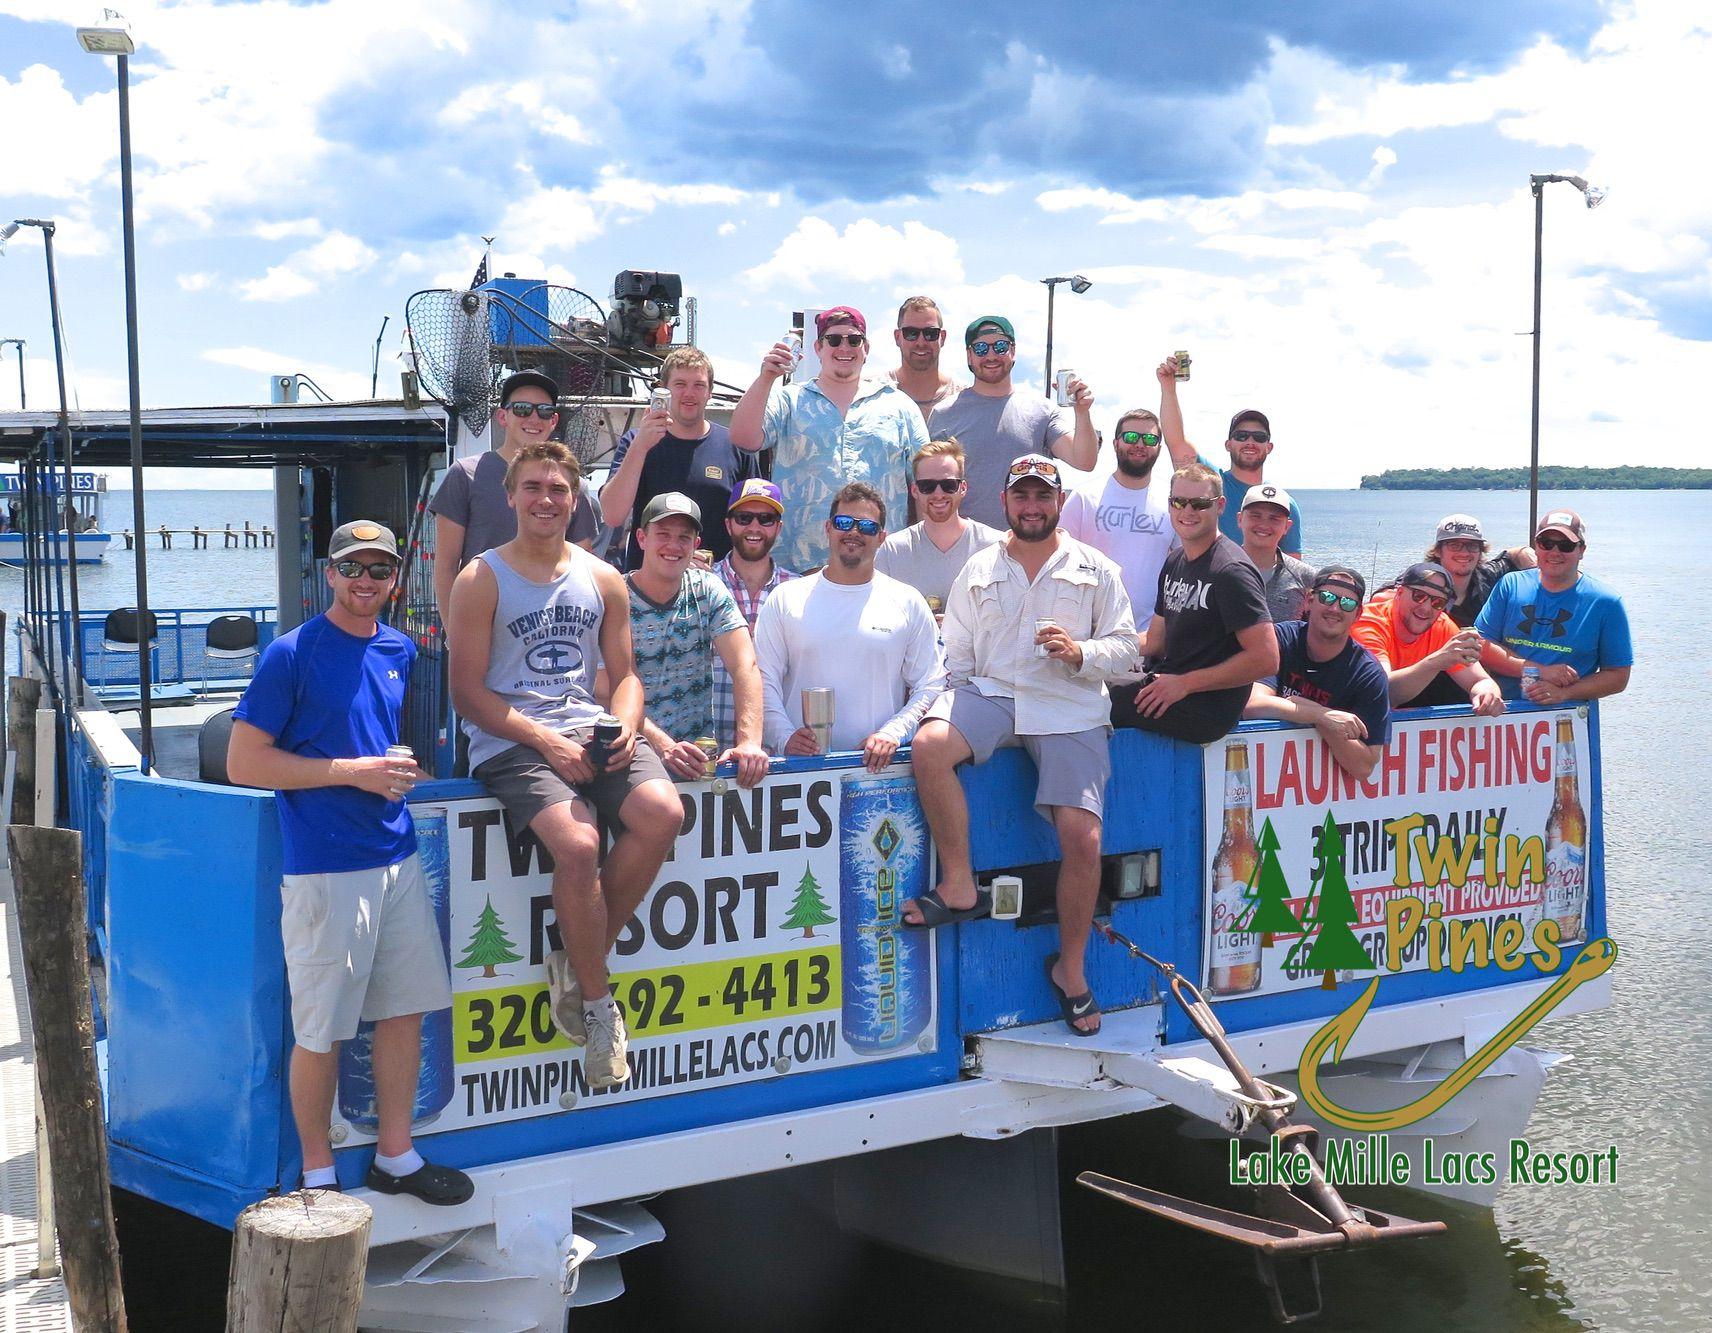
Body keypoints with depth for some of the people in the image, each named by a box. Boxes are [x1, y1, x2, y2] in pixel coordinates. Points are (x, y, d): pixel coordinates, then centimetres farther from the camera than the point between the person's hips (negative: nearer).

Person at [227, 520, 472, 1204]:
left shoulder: (400, 651, 11)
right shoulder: (291, 654, -9)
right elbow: (244, 762, -11)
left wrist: (401, 769, 7)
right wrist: (354, 772, -16)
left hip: (398, 856, 6)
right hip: (324, 868, -6)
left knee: (405, 1008, 11)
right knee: (321, 1031, 1)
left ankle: (395, 1156, 25)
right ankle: (318, 1174, 16)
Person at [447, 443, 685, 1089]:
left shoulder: (604, 579, 15)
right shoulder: (481, 580, 2)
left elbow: (624, 675, 17)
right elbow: (468, 693, -3)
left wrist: (624, 727, -6)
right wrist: (546, 742, -14)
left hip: (592, 730, 5)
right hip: (512, 742, -4)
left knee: (662, 814, -24)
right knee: (577, 844, -30)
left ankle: (578, 963, -5)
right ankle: (597, 1002, -8)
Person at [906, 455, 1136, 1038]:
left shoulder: (1095, 570, 10)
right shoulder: (978, 569, 15)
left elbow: (1124, 645, 7)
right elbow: (957, 652, 15)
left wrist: (1081, 653, -13)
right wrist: (950, 704, 0)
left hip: (1071, 710, -1)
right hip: (991, 692, 1)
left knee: (1082, 837, -15)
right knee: (928, 746, -32)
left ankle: (1070, 968, 7)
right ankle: (959, 887, -18)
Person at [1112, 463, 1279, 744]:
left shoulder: (1231, 571, -16)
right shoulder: (1175, 562, 14)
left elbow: (1266, 660, -22)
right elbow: (1155, 642, 19)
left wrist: (1184, 683, -18)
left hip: (1206, 710, -9)